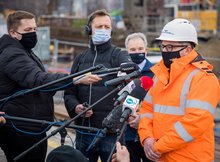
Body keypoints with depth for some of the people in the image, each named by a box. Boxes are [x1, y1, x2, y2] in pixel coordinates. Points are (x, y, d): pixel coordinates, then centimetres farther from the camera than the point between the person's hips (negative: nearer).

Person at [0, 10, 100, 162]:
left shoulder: (25, 53, 18)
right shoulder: (12, 55, -18)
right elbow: (38, 79, -33)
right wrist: (74, 79, -43)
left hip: (29, 128, 10)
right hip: (22, 131, -10)